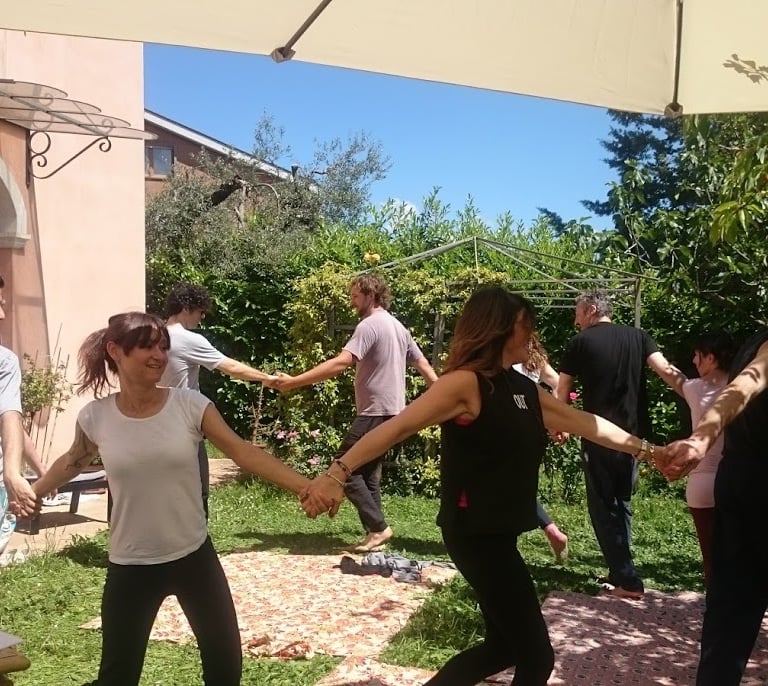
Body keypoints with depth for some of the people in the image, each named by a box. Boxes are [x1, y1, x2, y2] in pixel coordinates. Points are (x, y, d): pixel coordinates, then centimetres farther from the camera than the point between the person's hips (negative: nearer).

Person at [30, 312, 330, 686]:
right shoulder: (95, 416, -8)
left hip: (193, 556, 1)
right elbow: (73, 462, 13)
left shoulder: (190, 405, -11)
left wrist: (306, 487, -20)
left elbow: (244, 452, -13)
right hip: (130, 566, 0)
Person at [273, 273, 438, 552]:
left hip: (375, 413, -10)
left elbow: (341, 363, -26)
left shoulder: (370, 325, -14)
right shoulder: (398, 327, 16)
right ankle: (375, 532, 14)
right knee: (368, 474, 13)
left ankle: (378, 528, -2)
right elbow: (423, 364, 19)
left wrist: (293, 381, -27)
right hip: (391, 412, 10)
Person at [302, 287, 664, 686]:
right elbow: (398, 427, -24)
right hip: (475, 535, -9)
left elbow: (587, 424, 18)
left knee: (505, 645, 20)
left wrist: (644, 449, 21)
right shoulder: (465, 383, -15)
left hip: (499, 534, 9)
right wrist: (339, 472, -34)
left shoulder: (524, 389, 10)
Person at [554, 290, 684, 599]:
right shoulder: (637, 337, 7)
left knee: (603, 507, 4)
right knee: (621, 503, 18)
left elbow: (562, 394, 2)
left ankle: (627, 580, 0)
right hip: (632, 434, 5)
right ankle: (619, 571, 22)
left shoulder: (580, 342, -2)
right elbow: (667, 371, -6)